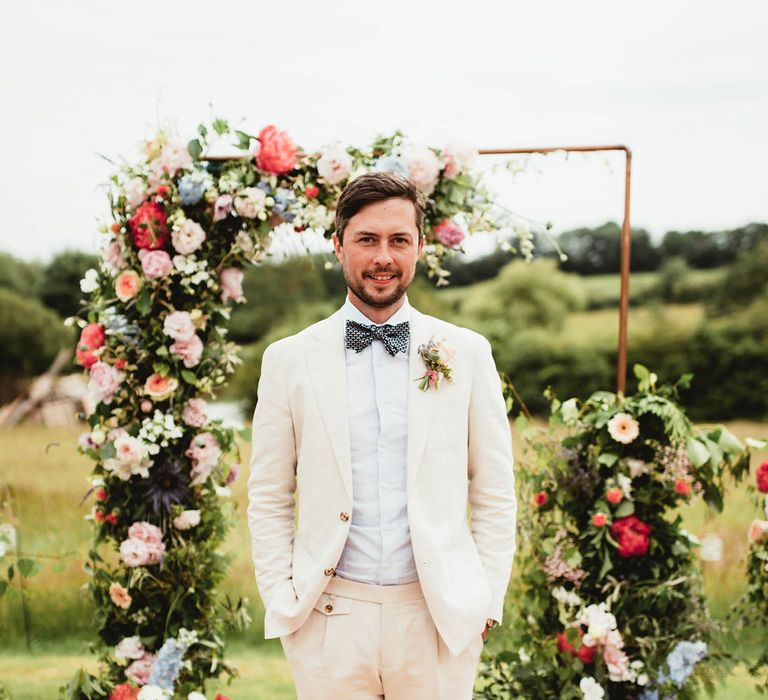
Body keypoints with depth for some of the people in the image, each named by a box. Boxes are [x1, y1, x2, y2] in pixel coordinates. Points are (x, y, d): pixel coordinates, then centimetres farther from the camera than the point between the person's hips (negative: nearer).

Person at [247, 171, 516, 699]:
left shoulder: (467, 353, 2)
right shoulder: (289, 360, 1)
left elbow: (495, 495, 4)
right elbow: (269, 501, 4)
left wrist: (488, 604, 0)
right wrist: (282, 606, -2)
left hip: (440, 617, 0)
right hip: (330, 618, 0)